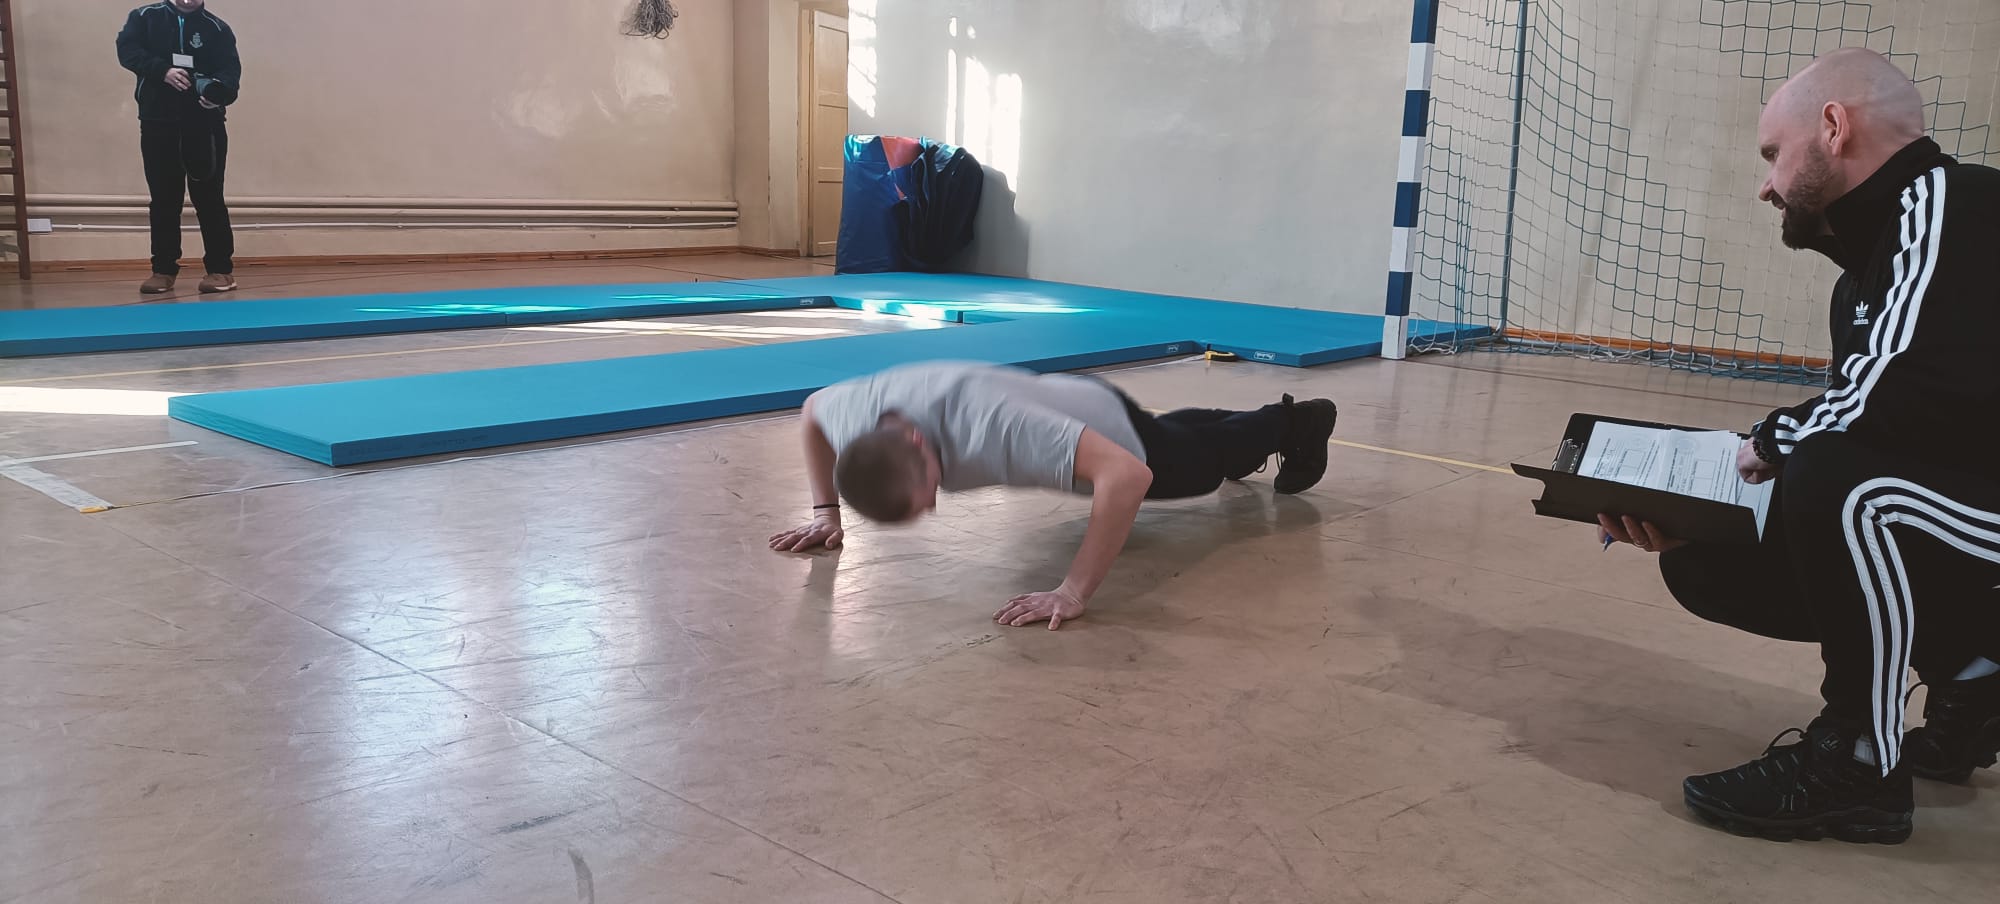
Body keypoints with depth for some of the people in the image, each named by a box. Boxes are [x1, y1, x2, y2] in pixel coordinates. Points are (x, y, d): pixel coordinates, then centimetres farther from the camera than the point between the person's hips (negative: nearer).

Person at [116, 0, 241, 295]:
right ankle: (164, 269, 14)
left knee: (209, 197, -1)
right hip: (157, 123, 2)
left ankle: (221, 269, 4)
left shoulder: (218, 29, 4)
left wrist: (220, 93, -30)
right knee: (163, 199, 7)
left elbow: (231, 72, -8)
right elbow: (127, 50, -5)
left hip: (205, 126, -2)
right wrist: (163, 71, -22)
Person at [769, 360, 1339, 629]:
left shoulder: (989, 427, -51)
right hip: (1063, 408, 7)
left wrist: (1074, 593, -54)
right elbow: (811, 411, -6)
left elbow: (1128, 475, -55)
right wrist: (825, 512, -12)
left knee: (1205, 462, 26)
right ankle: (1260, 423, 70)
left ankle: (1296, 426, 57)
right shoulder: (858, 414, -33)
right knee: (1177, 431, 38)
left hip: (1108, 423, -7)